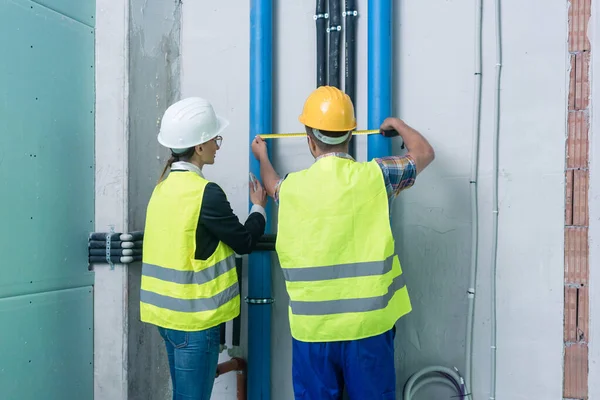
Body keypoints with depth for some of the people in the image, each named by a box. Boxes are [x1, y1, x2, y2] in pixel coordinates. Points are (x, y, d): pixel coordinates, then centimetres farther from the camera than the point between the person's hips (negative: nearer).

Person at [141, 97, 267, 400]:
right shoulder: (205, 193, -19)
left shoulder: (164, 187, 6)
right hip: (193, 316, -8)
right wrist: (258, 207, 8)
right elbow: (244, 242, -9)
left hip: (170, 310, 8)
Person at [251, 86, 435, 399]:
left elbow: (272, 187, 23)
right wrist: (398, 124, 31)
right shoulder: (376, 176, -7)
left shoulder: (292, 186, -3)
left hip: (312, 326, 1)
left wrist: (262, 158, 43)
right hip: (368, 323, -1)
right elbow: (424, 153, 12)